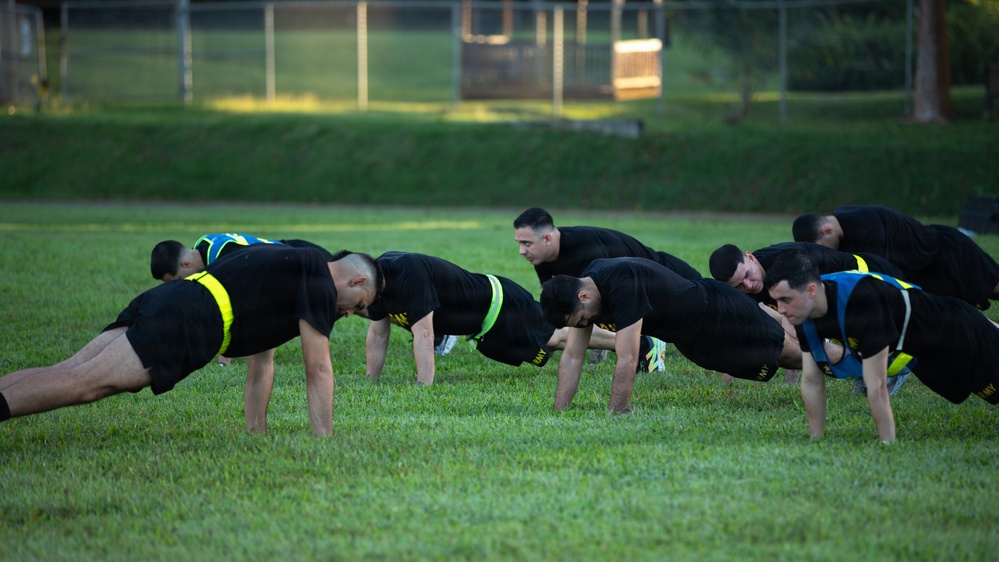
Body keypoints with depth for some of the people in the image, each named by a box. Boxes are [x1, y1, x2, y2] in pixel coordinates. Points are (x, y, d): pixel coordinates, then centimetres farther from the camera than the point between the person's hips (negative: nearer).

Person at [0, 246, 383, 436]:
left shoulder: (291, 268, 33)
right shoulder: (319, 282, 5)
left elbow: (260, 362, 36)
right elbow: (318, 368, 3)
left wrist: (256, 435, 35)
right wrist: (324, 443, 7)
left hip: (162, 301, 9)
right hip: (186, 325, -9)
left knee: (64, 374, -4)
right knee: (84, 382, -22)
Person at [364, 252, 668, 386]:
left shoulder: (408, 273, -36)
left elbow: (423, 333, -40)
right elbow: (377, 335, 2)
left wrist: (424, 388, -42)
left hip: (496, 306, -8)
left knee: (556, 336, 7)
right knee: (556, 336, 21)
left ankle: (643, 344, 22)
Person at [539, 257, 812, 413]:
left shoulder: (623, 285, -42)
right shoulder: (580, 288, -17)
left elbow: (627, 361, -43)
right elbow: (572, 357, -11)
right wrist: (558, 415, -18)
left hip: (716, 313, -7)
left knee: (788, 352, 15)